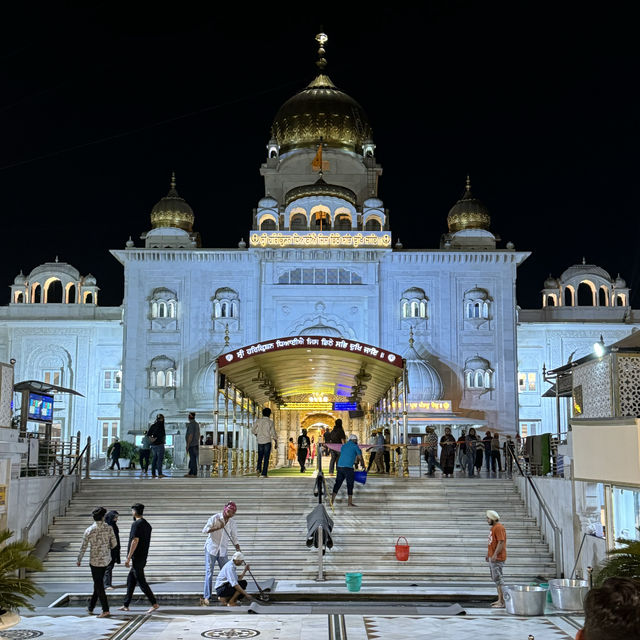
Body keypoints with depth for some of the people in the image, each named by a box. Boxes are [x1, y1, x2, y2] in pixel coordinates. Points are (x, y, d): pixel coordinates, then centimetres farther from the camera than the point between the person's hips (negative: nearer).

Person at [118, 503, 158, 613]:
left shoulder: (136, 524, -14)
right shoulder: (147, 524, 14)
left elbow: (135, 541, -21)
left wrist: (128, 558, -19)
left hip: (136, 558, -9)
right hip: (143, 558, 9)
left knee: (141, 581, -6)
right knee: (130, 580, 15)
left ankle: (154, 603, -8)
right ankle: (126, 605, 19)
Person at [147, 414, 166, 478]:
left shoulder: (153, 425, 11)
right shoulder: (161, 424, -9)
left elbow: (148, 433, 8)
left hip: (153, 445, 7)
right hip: (159, 444, -7)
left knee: (154, 459, 10)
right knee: (160, 458, -7)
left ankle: (153, 474, 9)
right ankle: (160, 474, -11)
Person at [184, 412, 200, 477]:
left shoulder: (191, 425, -16)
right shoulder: (197, 424, 13)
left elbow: (191, 435, -21)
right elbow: (198, 435, 18)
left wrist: (188, 445, -17)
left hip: (191, 445, -9)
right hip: (196, 444, 9)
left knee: (193, 459, -6)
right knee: (192, 459, 13)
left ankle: (194, 474, -4)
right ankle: (190, 473, 17)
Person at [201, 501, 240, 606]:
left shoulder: (232, 522, 5)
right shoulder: (215, 518, -7)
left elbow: (234, 539, 7)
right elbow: (205, 530, -14)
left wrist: (239, 552, 0)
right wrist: (217, 528, -25)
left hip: (222, 550, 4)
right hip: (211, 548, -4)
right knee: (209, 573, -6)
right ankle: (206, 597, -3)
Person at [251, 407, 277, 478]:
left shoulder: (258, 421, 2)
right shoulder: (270, 422, -3)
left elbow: (253, 431, 4)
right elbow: (273, 433, -5)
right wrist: (276, 442, 4)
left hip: (260, 441, 2)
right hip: (267, 441, -2)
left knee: (260, 457, 14)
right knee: (266, 458, 2)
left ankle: (258, 469, -9)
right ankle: (264, 473, -4)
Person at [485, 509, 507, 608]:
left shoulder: (499, 527, -15)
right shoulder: (493, 527, 17)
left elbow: (501, 542, -22)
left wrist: (495, 555, -26)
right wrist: (488, 554, 23)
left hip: (497, 558, -10)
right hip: (492, 557, 10)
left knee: (498, 578, -9)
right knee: (495, 579, 14)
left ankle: (502, 602, -7)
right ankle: (499, 600, 20)